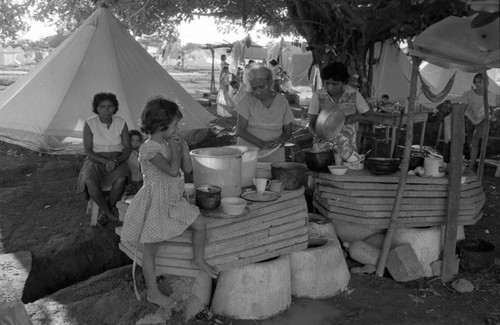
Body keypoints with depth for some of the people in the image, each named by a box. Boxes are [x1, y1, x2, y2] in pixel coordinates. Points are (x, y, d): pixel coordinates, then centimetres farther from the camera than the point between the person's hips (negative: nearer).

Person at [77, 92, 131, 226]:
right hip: (96, 161, -1)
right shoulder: (89, 124, -5)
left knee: (121, 180, -33)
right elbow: (88, 151, -8)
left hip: (117, 161, 1)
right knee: (90, 182, -33)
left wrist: (117, 161, -21)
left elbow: (127, 148, 0)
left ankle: (105, 212, -9)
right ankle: (110, 213, -14)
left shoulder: (121, 123, -1)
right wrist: (106, 161, -23)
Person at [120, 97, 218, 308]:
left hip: (173, 200, 8)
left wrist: (183, 147, -3)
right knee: (151, 248, 3)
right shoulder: (149, 148, -21)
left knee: (200, 223, 6)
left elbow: (187, 169, 7)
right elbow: (172, 170, -30)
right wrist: (174, 147, -18)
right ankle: (152, 293, 14)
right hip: (155, 203, -8)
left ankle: (199, 259, 30)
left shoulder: (170, 143, 6)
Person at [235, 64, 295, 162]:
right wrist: (262, 144, -20)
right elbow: (240, 130, -8)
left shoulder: (282, 100, 1)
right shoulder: (248, 98, -4)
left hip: (274, 156, 1)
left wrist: (281, 140, -14)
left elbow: (288, 131, 8)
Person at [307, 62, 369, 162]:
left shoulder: (354, 94, 0)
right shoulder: (317, 96, -2)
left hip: (349, 146, 0)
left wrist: (354, 116, -9)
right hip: (324, 145, 0)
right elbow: (311, 123, 0)